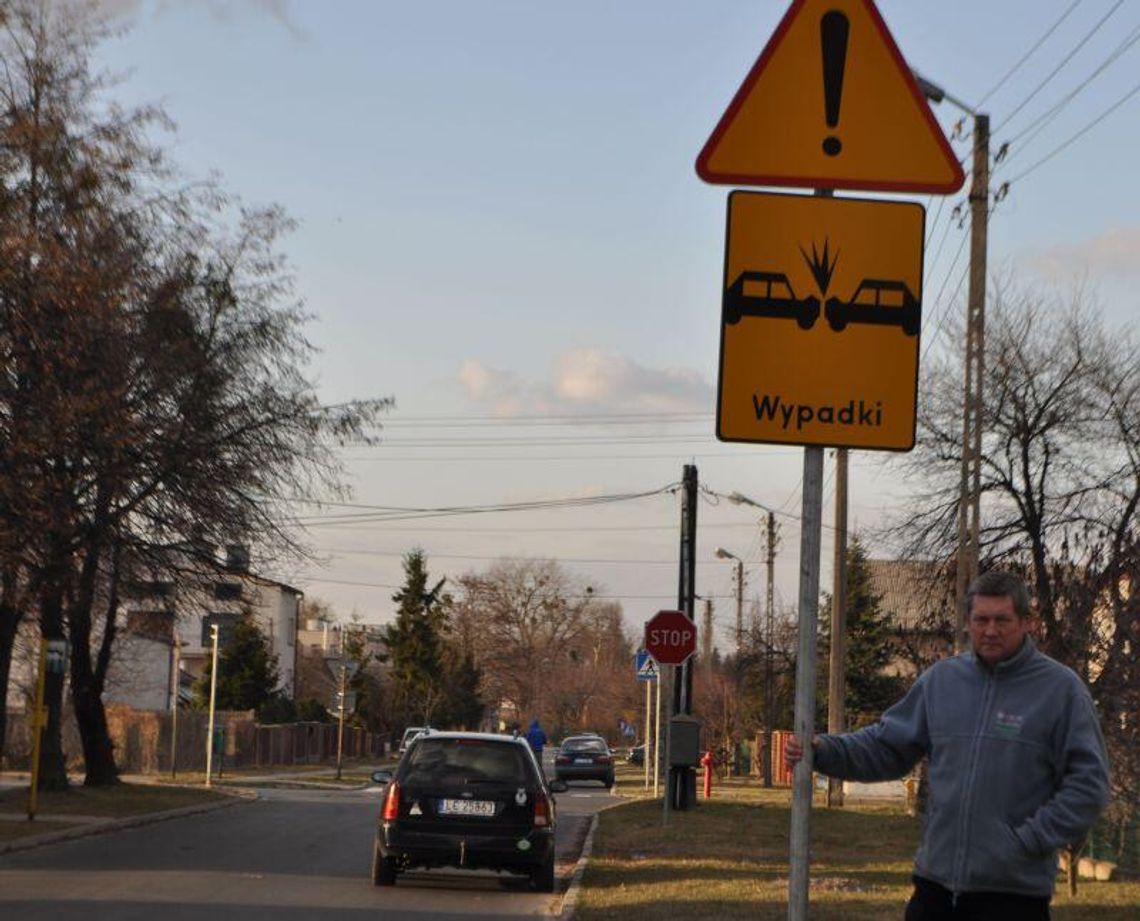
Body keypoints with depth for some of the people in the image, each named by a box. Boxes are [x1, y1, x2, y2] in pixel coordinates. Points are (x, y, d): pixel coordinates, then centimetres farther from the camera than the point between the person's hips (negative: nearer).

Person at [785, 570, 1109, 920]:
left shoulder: (1061, 688, -5)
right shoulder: (941, 679, 9)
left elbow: (1088, 783, -8)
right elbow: (886, 747, 15)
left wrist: (1029, 838, -13)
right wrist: (823, 751, 0)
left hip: (1014, 891, -4)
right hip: (936, 882, 4)